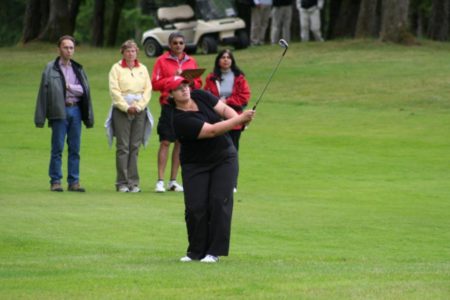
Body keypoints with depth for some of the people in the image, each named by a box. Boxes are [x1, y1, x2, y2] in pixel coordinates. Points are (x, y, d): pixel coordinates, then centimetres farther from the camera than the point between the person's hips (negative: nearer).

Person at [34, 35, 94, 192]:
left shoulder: (78, 69, 14)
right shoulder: (50, 69, 1)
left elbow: (84, 90, 6)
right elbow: (44, 92, -3)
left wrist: (70, 87, -9)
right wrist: (40, 117, -8)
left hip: (75, 110, 4)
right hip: (59, 112, -4)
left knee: (75, 148, 4)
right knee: (58, 148, -4)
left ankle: (74, 182, 8)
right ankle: (55, 181, 1)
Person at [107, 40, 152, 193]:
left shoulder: (142, 69, 13)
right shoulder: (117, 68, 4)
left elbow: (148, 90, 7)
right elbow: (114, 90, -4)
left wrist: (139, 106, -6)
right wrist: (126, 107, -11)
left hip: (139, 110, 3)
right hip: (121, 110, -3)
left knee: (135, 147, 1)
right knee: (123, 147, -5)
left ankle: (133, 182, 3)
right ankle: (122, 183, -3)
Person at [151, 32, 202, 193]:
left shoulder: (191, 62, 13)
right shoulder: (162, 61, 2)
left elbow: (198, 83, 14)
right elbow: (155, 83, -4)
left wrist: (190, 81, -7)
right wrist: (172, 78, -14)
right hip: (168, 105, -4)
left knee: (180, 142, 6)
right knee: (165, 142, -7)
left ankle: (173, 181, 11)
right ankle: (160, 181, -6)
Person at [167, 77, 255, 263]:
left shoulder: (201, 96, -6)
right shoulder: (180, 119, -23)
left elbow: (224, 109, -3)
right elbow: (212, 130, -29)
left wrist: (240, 119, -25)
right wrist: (240, 119, -33)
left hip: (224, 158, 3)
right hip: (195, 165, -3)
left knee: (220, 202, -8)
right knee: (195, 207, -9)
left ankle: (214, 251, -6)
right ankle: (196, 251, 7)